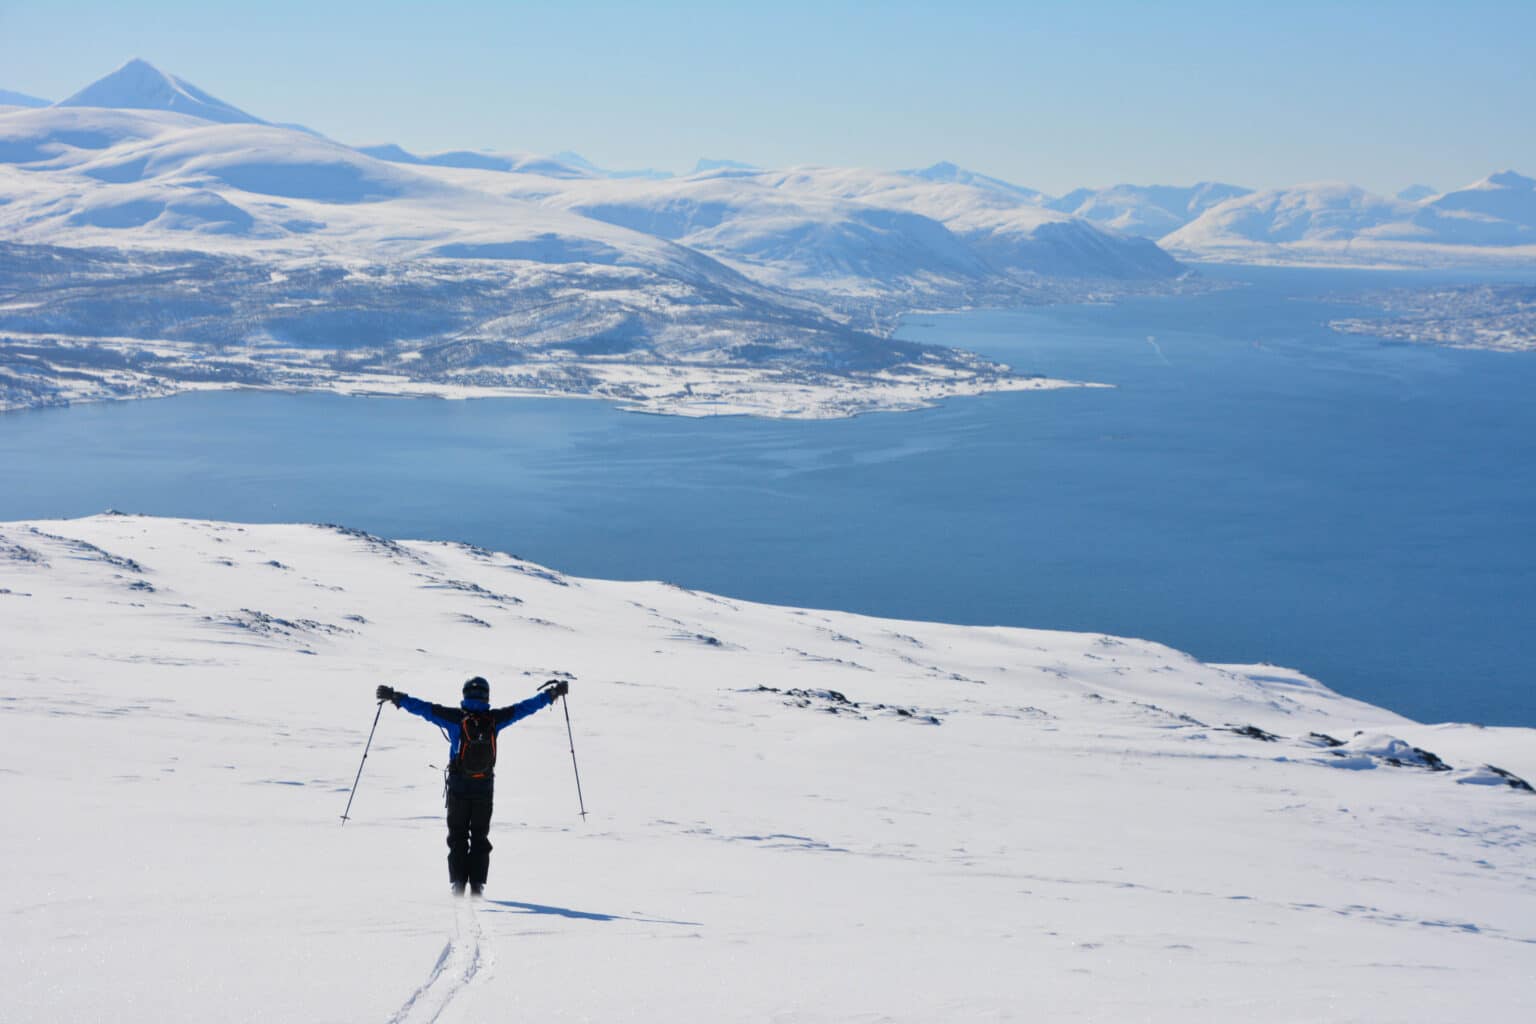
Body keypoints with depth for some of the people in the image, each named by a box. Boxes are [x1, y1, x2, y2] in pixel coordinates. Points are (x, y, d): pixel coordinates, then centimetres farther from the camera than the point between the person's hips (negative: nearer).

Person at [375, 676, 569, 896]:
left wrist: (396, 697, -7)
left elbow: (424, 708, -13)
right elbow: (526, 707, 0)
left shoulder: (455, 718, -12)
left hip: (458, 787, -1)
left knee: (457, 837, 10)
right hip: (485, 788, 1)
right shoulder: (494, 719, -8)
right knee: (480, 838, 11)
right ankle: (477, 885, 3)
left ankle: (458, 884, 2)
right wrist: (552, 693, 9)